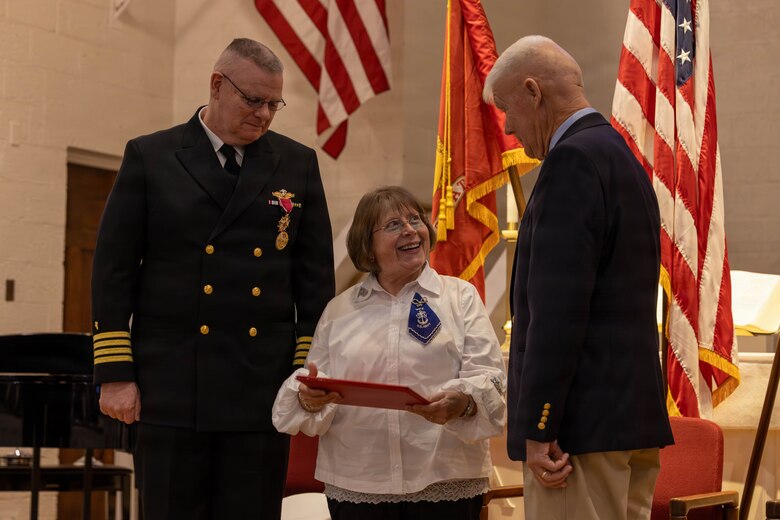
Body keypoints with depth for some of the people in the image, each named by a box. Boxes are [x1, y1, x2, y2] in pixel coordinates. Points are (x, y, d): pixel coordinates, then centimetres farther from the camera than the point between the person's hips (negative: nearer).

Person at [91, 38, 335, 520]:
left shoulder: (298, 164, 8)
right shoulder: (149, 157, 3)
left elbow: (317, 276, 8)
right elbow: (114, 270, 1)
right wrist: (115, 373, -4)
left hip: (263, 390, 2)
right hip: (172, 388, -1)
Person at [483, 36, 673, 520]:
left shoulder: (573, 159, -12)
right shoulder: (624, 158, 18)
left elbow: (558, 306, -20)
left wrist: (538, 429, -19)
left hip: (584, 423, -10)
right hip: (635, 414, 10)